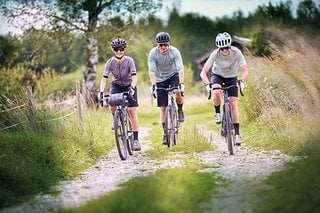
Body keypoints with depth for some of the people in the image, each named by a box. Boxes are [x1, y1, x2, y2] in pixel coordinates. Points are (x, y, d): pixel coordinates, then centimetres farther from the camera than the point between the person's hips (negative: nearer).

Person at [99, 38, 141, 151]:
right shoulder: (110, 62, -21)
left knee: (132, 111, -11)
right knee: (112, 105, -27)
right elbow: (104, 79, -25)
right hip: (116, 85, 1)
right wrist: (101, 93, -38)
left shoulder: (129, 61, -25)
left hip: (129, 86, -1)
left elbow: (134, 77, -31)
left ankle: (136, 139, -7)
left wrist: (132, 88, -49)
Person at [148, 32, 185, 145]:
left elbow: (180, 69, -29)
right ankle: (165, 132, 6)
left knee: (178, 92, -32)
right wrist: (153, 86, -37)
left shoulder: (174, 52, -23)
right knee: (163, 107, -2)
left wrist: (181, 84, -41)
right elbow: (152, 71, -25)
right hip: (160, 79, 1)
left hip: (173, 75, -1)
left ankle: (180, 110, -2)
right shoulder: (153, 53, -21)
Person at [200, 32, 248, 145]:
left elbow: (245, 71, -28)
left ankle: (237, 134, -6)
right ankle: (217, 113, -4)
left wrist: (241, 81, -48)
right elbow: (203, 73, -31)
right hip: (217, 76, -1)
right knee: (216, 93, -34)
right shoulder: (215, 54, -29)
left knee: (233, 103, -10)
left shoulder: (236, 52, -28)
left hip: (231, 78, 1)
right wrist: (208, 84, -49)